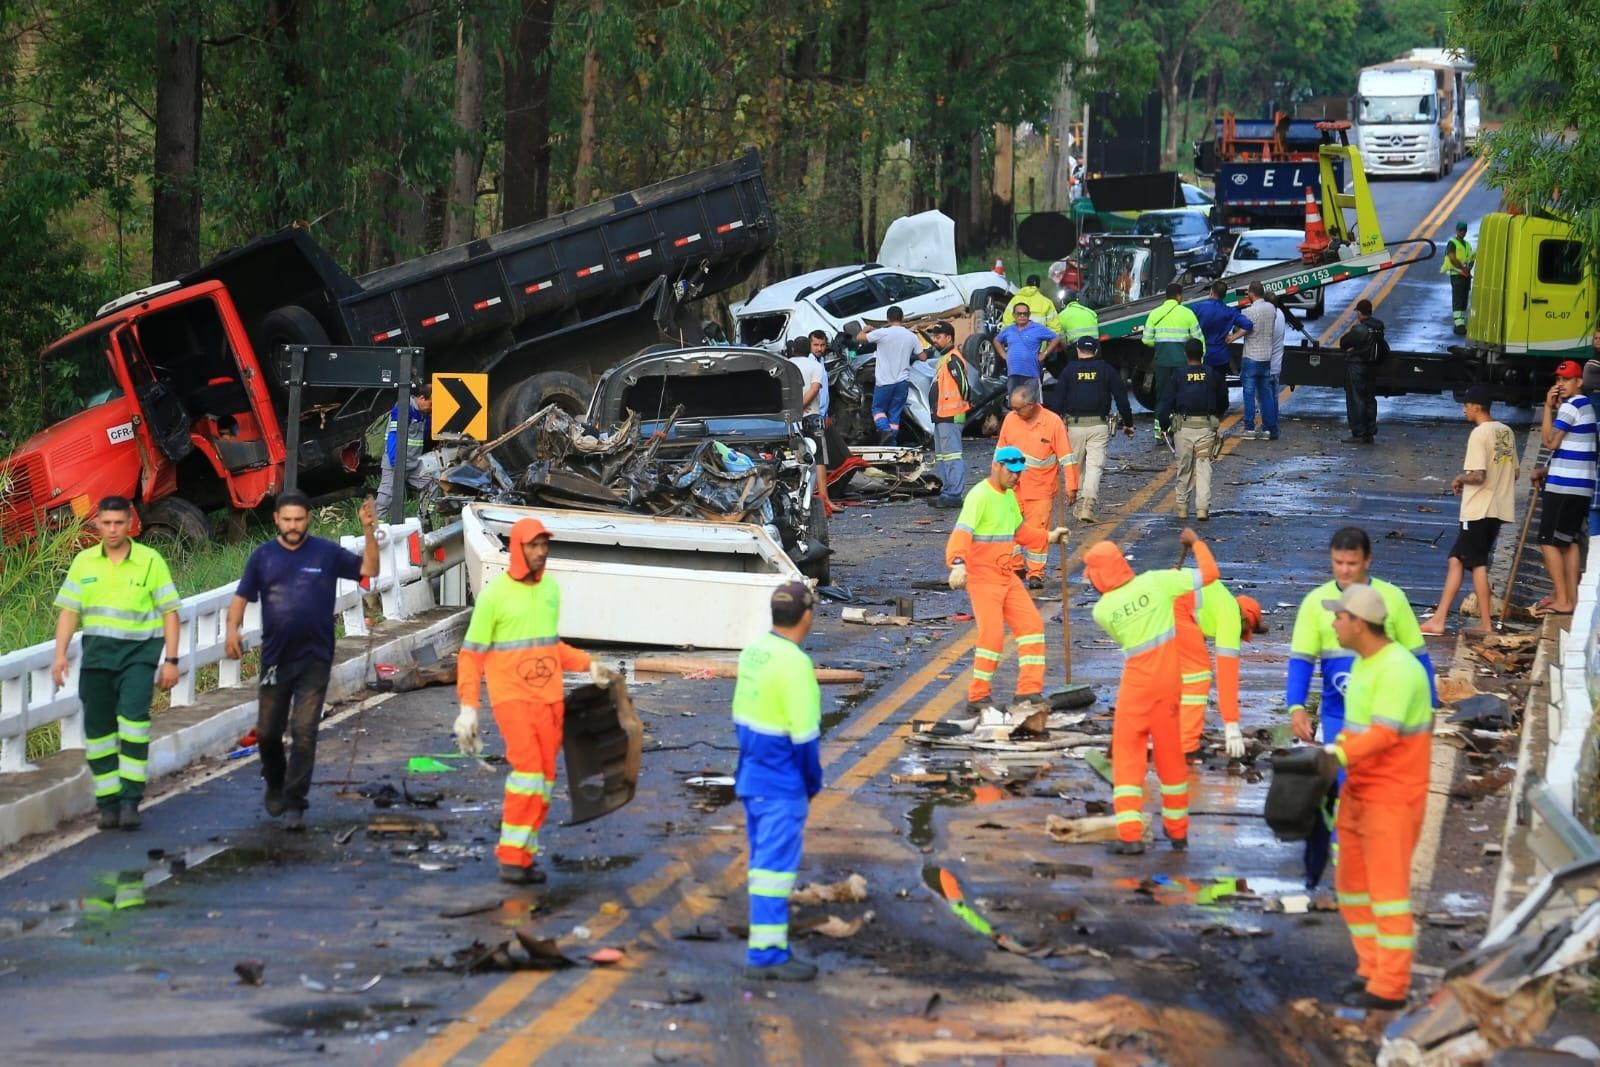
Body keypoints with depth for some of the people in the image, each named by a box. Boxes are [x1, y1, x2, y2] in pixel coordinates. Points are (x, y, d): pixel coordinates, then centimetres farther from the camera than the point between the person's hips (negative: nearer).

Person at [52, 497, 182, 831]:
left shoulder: (150, 561, 0)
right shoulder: (84, 562, 7)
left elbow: (169, 612, 1)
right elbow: (69, 611, 9)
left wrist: (171, 660, -4)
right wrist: (60, 655, -2)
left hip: (138, 652, -3)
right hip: (97, 652, 4)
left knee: (133, 716, -21)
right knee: (97, 728, 3)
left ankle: (131, 801, -20)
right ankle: (108, 804, 12)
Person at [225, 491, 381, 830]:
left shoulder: (327, 553, 0)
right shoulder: (263, 556, 3)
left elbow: (369, 569, -3)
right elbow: (241, 597, 4)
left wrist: (369, 531, -16)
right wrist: (232, 629, -14)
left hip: (314, 659, -2)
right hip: (275, 659, 2)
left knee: (304, 732, -7)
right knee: (267, 731, 10)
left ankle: (294, 803, -2)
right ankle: (275, 786, 36)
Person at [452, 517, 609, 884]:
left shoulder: (551, 589, 8)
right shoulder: (494, 595, -9)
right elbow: (471, 655, -6)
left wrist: (587, 664, 7)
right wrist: (468, 707, -12)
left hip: (549, 698, 6)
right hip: (511, 697, -6)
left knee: (544, 778, 7)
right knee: (528, 768, -20)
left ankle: (523, 849, 19)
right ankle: (512, 857, -15)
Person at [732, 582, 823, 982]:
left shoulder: (753, 652, 5)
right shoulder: (794, 664, -20)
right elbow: (804, 735, -18)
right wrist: (813, 782, -4)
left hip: (752, 777, 9)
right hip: (782, 785, -9)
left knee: (764, 862, 15)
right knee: (776, 865, -4)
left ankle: (768, 946, 23)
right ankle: (766, 955, -2)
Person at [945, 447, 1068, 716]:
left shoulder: (1009, 495, 13)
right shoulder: (980, 495, -16)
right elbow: (962, 533, -29)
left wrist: (1048, 538, 27)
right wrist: (958, 563, -45)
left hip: (1007, 576, 9)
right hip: (981, 576, -9)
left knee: (1031, 625, 3)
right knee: (992, 633, -16)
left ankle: (1029, 694, 7)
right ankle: (978, 698, -4)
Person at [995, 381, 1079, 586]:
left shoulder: (1053, 422, -12)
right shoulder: (1010, 419, -1)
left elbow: (1067, 457, -8)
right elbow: (1001, 452, 12)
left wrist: (1070, 488, -9)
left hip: (1040, 490, -3)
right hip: (1013, 488, 3)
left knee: (1038, 531, -1)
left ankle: (1036, 574, 8)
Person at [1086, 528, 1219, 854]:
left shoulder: (1101, 611, -8)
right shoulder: (1155, 582, -9)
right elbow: (1209, 573, -6)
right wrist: (1195, 541, 10)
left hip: (1136, 684, -2)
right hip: (1168, 681, 2)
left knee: (1127, 756, 4)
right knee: (1170, 753, 15)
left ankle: (1130, 835, -10)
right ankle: (1177, 831, 25)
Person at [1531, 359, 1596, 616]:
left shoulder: (1570, 406, -13)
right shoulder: (1587, 405, 17)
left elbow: (1550, 441, -15)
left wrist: (1549, 407, -10)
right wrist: (1547, 471, 14)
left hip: (1563, 486, -9)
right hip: (1582, 486, 9)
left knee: (1549, 542, -7)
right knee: (1569, 541, 13)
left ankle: (1562, 600, -11)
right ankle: (1570, 597, 12)